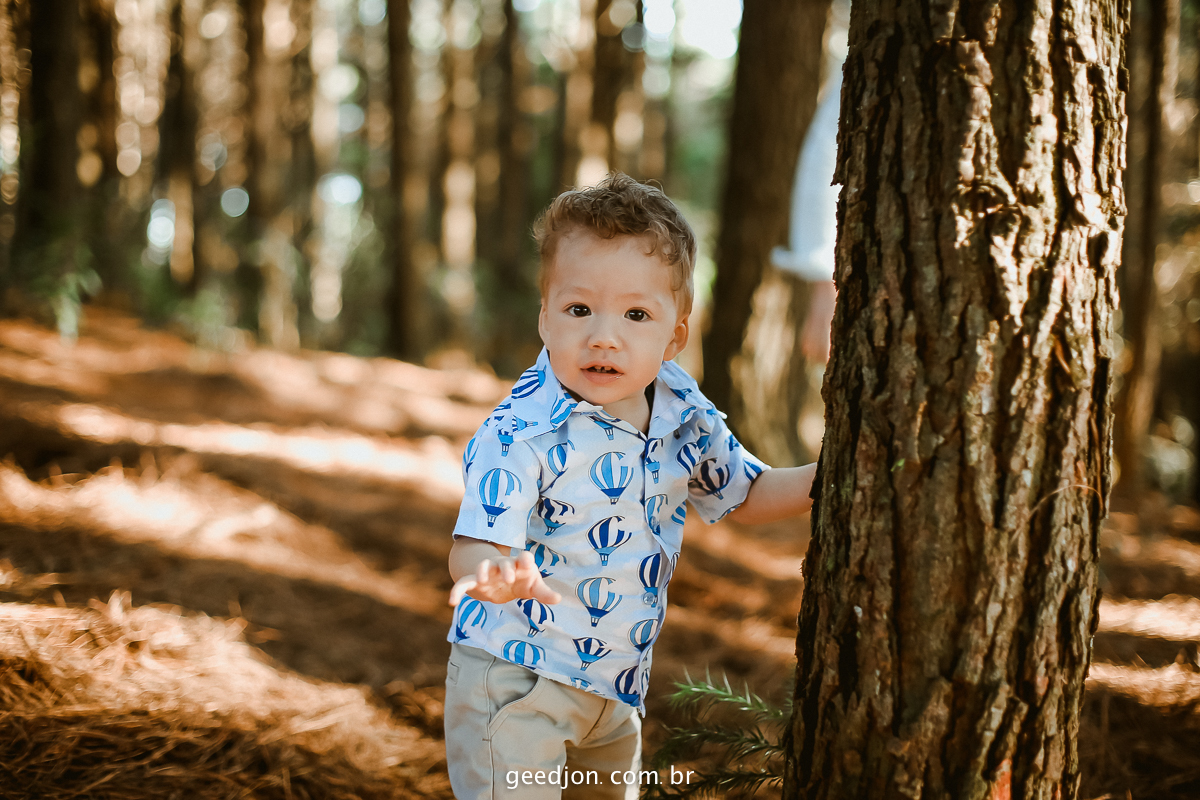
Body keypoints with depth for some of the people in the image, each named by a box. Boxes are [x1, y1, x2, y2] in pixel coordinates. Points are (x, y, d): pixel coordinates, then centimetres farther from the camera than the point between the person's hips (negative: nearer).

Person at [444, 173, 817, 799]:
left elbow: (744, 493, 11)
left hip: (618, 684, 7)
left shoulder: (685, 417, -5)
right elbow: (474, 547, -30)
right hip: (515, 680, -6)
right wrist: (495, 576, -53)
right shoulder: (522, 433, -25)